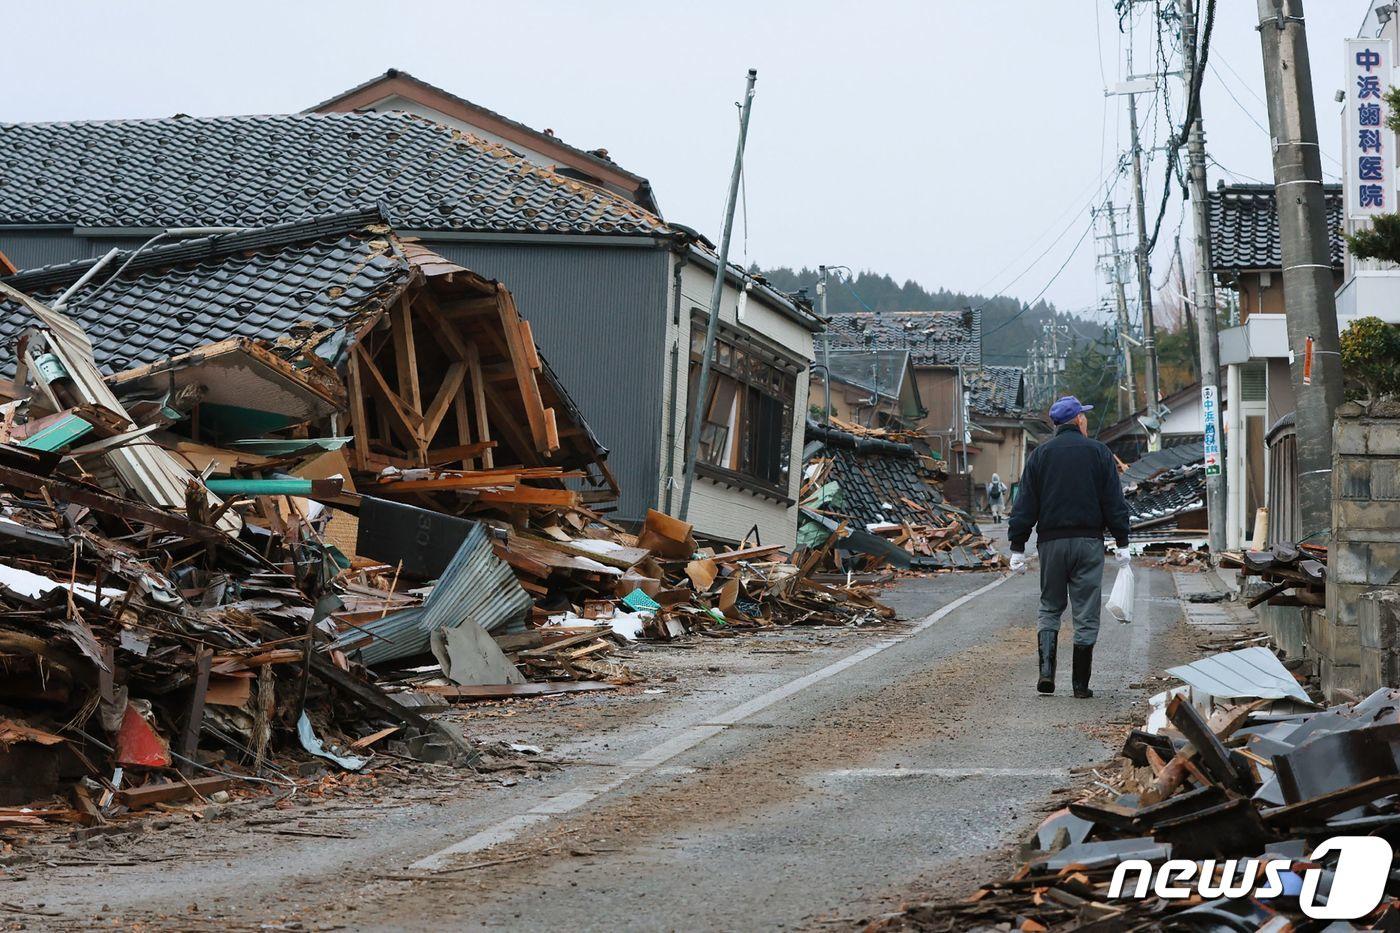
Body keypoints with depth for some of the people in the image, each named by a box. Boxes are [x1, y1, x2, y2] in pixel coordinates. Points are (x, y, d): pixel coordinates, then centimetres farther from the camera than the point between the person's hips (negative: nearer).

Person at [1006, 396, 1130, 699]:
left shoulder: (1040, 455, 4)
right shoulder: (1099, 453, 2)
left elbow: (1025, 505, 1)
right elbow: (1115, 503, -1)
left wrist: (1017, 547, 3)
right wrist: (1122, 543, 3)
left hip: (1051, 542, 1)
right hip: (1089, 542, -1)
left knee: (1049, 608, 12)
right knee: (1086, 614, 4)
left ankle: (1046, 670, -6)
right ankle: (1080, 683, 5)